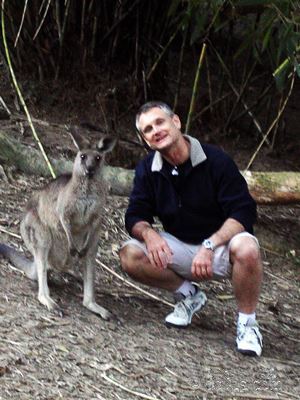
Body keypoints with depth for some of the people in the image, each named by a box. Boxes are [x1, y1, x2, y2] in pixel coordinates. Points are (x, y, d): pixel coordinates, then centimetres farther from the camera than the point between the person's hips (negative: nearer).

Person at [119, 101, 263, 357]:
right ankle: (188, 295, 5)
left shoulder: (216, 161, -18)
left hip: (221, 245, -4)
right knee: (130, 256, -21)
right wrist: (148, 233, -30)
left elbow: (243, 213, -22)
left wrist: (209, 246, -35)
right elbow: (135, 217, -4)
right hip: (179, 247, 4)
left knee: (246, 249, -39)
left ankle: (247, 322, -13)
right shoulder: (147, 170, -3)